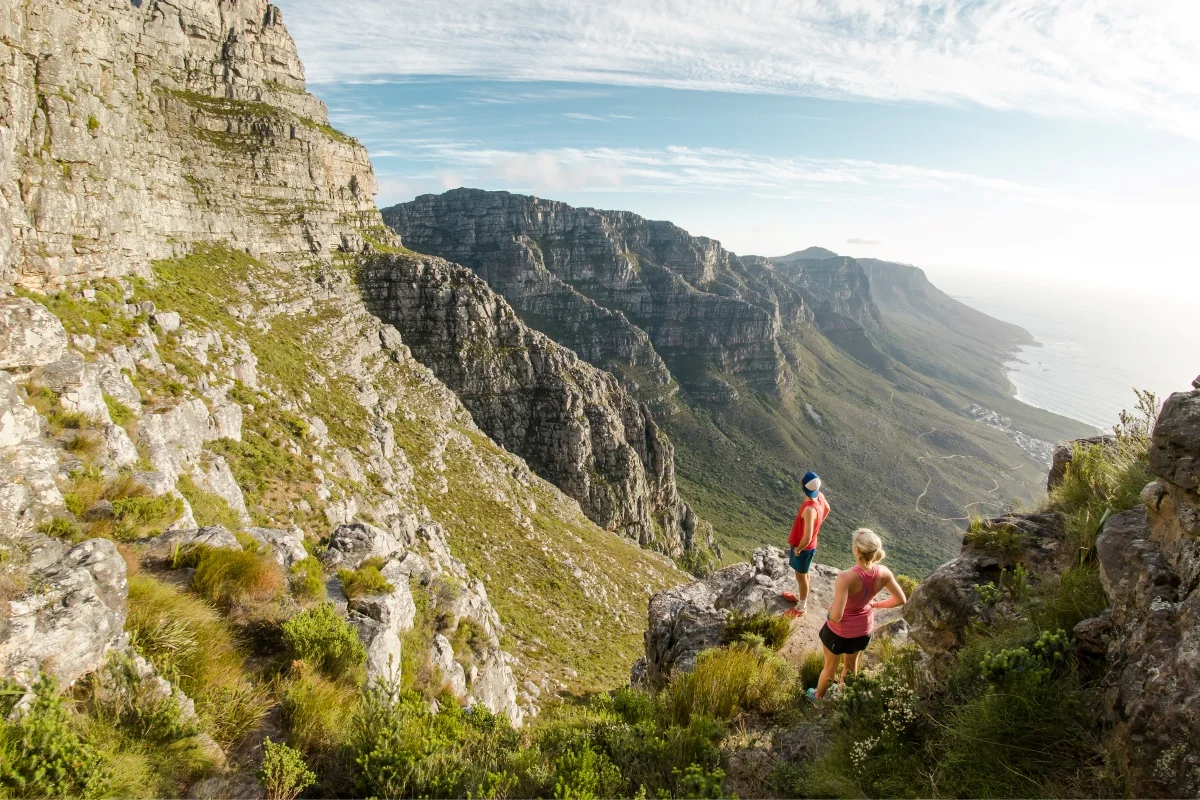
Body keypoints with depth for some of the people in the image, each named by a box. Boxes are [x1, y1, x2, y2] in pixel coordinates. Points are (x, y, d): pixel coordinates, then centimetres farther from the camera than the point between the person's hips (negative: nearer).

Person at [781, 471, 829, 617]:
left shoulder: (809, 509, -40)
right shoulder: (820, 496, -13)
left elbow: (807, 538, -36)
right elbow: (827, 509, 11)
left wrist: (797, 549, -17)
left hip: (804, 547, -8)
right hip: (806, 545, 8)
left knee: (801, 576, 14)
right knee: (802, 573, 28)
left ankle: (802, 608, 34)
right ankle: (799, 596, 50)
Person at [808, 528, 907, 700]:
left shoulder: (846, 577, -38)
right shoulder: (884, 573, -22)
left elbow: (836, 616, -37)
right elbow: (901, 600, -4)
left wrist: (830, 608, -14)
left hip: (840, 631, -4)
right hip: (864, 629, 4)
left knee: (830, 666, 25)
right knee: (852, 663, 33)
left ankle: (818, 696, 50)